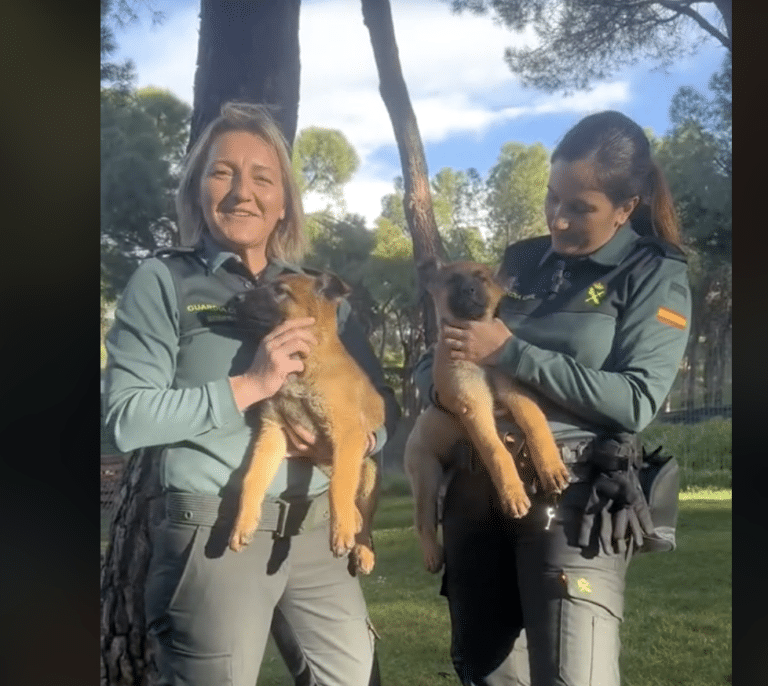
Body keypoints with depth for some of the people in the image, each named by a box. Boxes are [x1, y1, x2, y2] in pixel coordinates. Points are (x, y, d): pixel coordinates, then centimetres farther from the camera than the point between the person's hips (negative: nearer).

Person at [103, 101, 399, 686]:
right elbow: (127, 418, -12)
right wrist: (250, 386, -18)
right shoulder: (163, 281, -2)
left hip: (318, 529, 5)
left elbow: (383, 405, 12)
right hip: (215, 533, -4)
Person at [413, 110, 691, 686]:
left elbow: (635, 401, -13)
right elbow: (433, 361, 16)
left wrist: (509, 352, -16)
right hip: (477, 489, 5)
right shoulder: (520, 260, 13)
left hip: (575, 497, -5)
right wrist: (445, 387, -9)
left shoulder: (656, 275, 1)